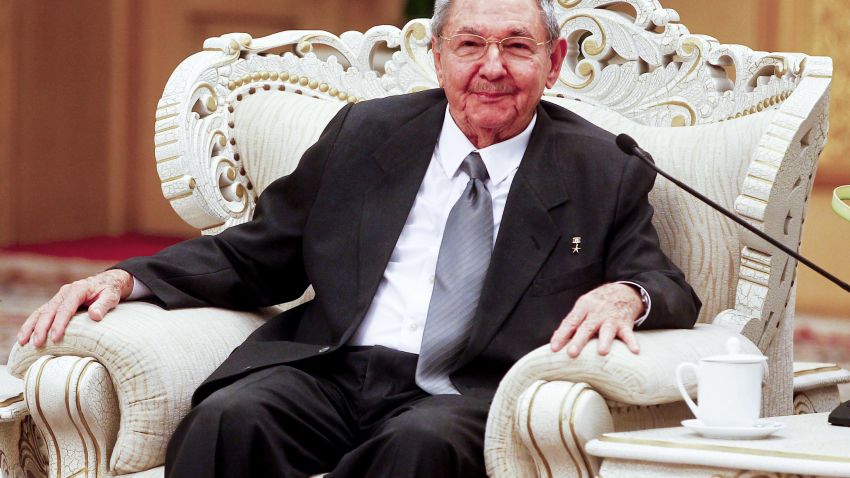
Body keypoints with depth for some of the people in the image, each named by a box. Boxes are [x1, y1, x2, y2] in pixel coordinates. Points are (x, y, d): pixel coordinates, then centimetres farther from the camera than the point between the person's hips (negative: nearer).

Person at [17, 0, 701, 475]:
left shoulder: (605, 172, 12)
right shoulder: (364, 134, 17)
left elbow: (671, 291, 7)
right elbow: (257, 255, 19)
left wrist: (623, 294, -20)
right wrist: (125, 279, 2)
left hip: (466, 398, -2)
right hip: (331, 370, 2)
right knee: (230, 416, -32)